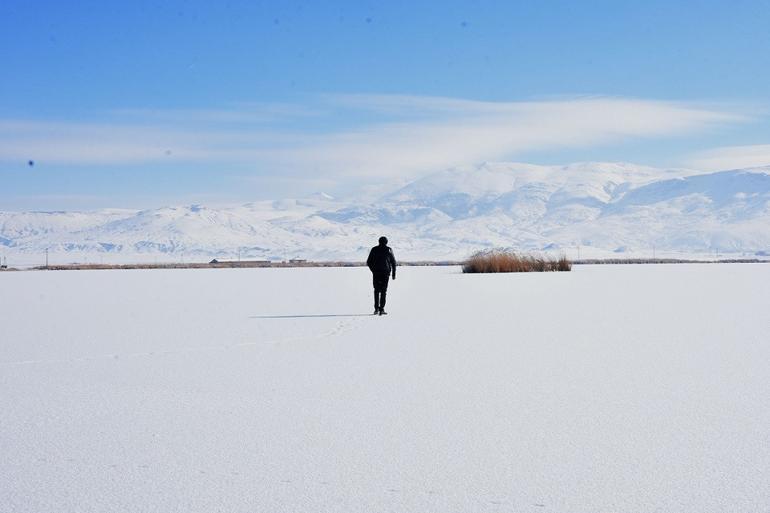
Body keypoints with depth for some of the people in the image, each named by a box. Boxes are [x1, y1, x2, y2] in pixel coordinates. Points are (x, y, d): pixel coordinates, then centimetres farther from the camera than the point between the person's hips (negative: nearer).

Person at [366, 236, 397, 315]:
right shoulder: (389, 250, 3)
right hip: (385, 273, -1)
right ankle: (381, 309, -7)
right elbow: (393, 262, 4)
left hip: (376, 273, 1)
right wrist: (394, 273, 11)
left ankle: (376, 309, 5)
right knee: (383, 291, 1)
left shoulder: (374, 250, 5)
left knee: (377, 291, 12)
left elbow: (368, 262, 6)